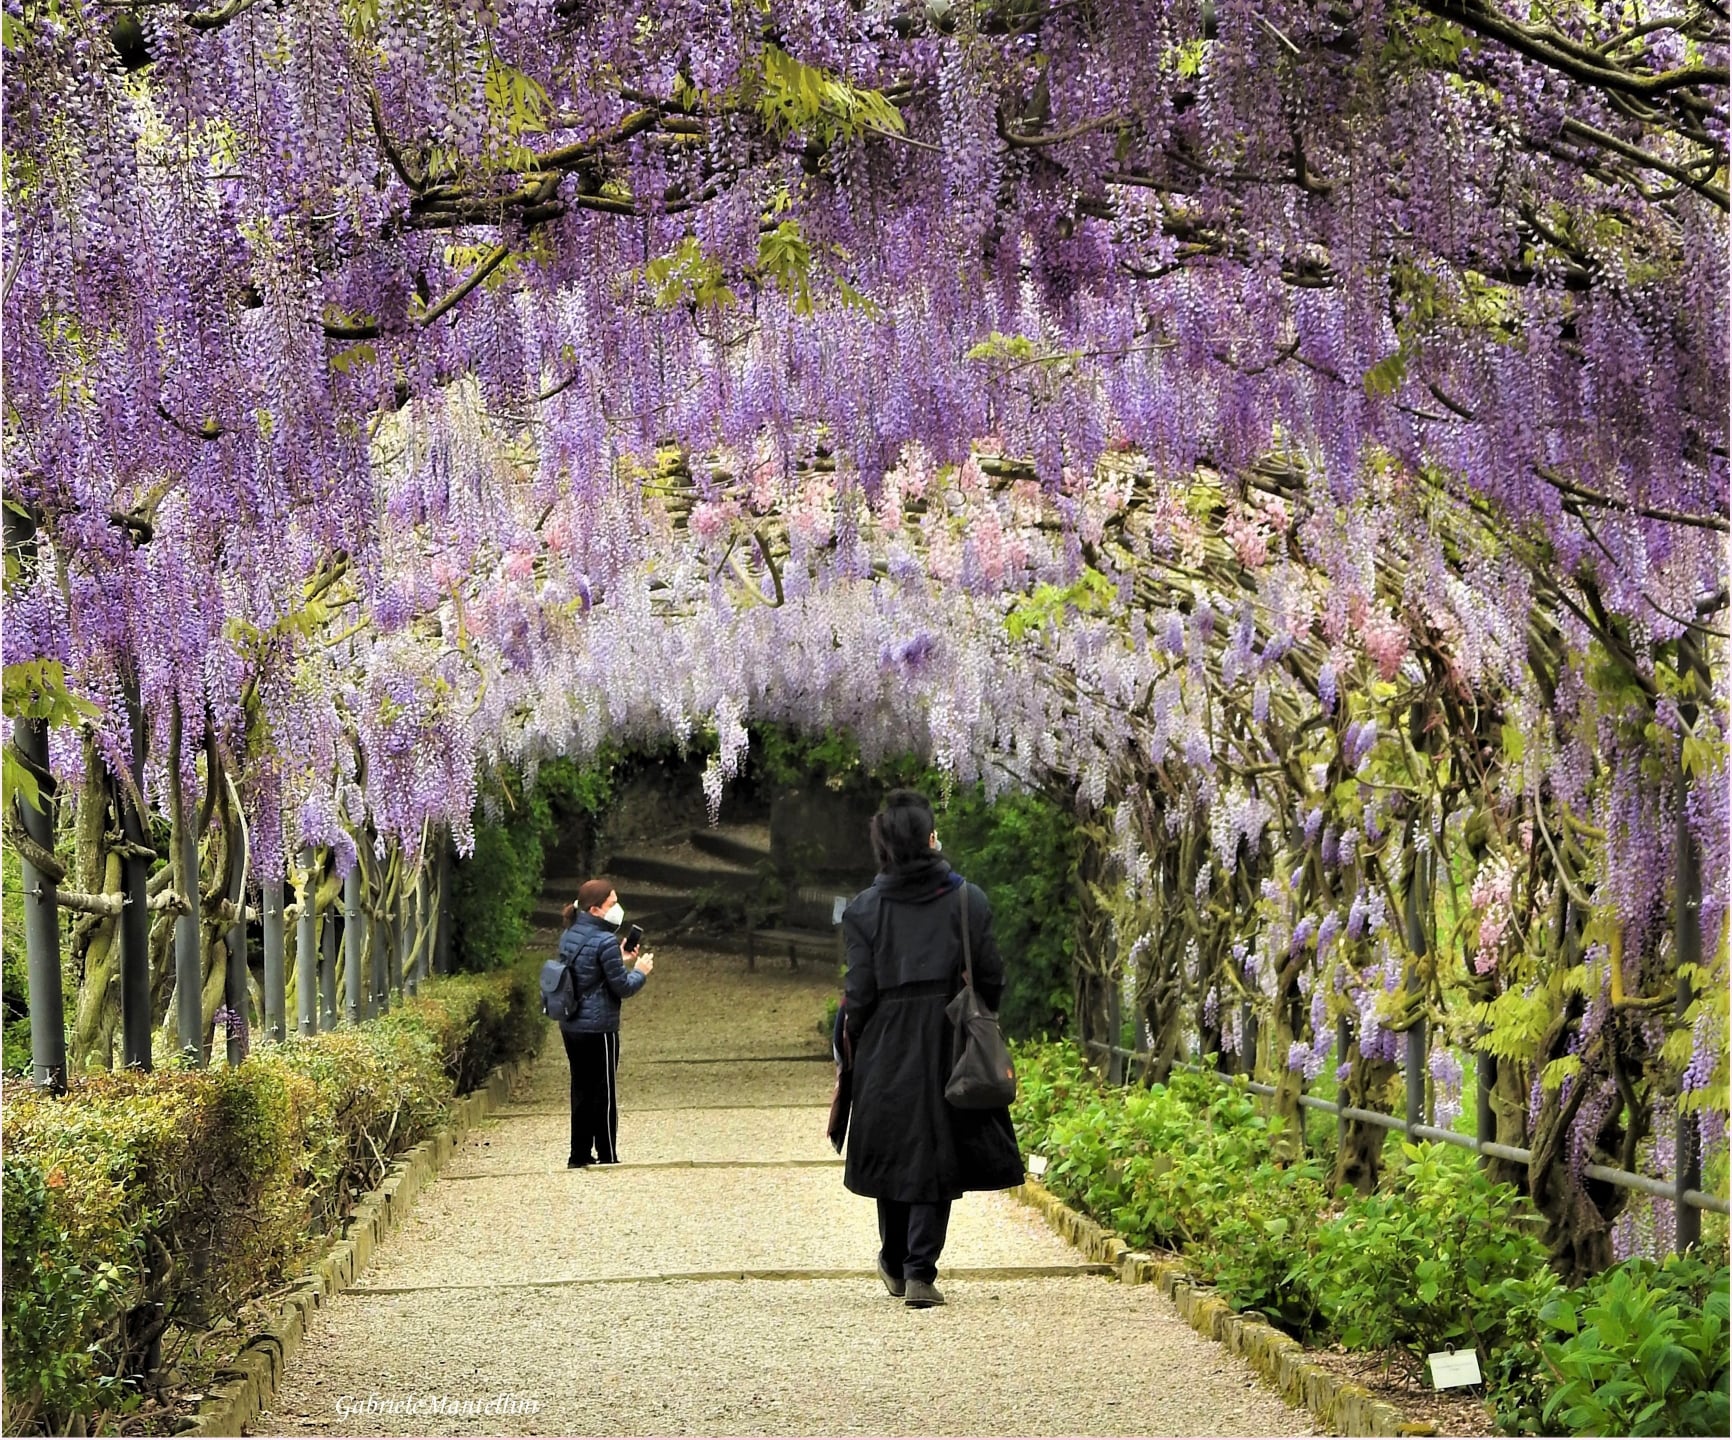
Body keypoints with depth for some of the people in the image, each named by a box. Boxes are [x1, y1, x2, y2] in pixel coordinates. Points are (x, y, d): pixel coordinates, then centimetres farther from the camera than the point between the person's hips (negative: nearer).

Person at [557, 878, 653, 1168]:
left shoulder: (569, 935, 7)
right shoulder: (604, 941, -18)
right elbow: (622, 988, -14)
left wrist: (619, 957, 15)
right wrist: (640, 971, 3)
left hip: (570, 1027, 8)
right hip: (598, 1028, -8)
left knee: (581, 1089, 15)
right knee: (603, 1093, 2)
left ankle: (580, 1156, 20)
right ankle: (607, 1157, 8)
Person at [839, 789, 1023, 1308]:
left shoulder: (864, 909, -6)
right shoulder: (967, 899, -4)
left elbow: (860, 992, -7)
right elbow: (991, 978, -1)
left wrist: (853, 1044, 8)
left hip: (886, 1049, 1)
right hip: (946, 1047, 0)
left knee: (893, 1151, 15)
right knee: (936, 1156, 5)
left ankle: (895, 1264, 29)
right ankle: (920, 1271, -4)